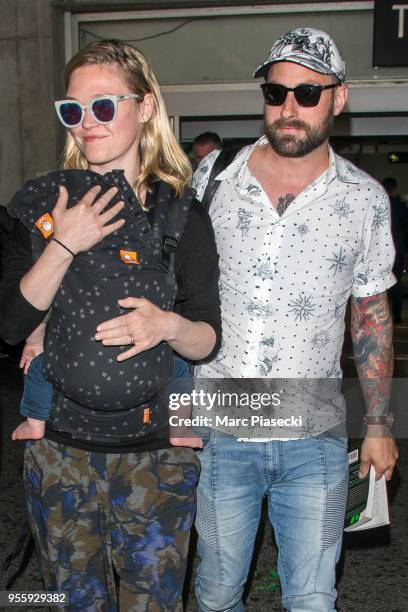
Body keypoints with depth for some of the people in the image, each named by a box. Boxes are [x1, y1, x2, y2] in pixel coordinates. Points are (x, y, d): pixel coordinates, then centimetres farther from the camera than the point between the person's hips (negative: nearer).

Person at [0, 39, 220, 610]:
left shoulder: (181, 215, -3)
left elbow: (209, 339, -2)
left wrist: (169, 325, -23)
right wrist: (64, 245, -17)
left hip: (155, 449, -1)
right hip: (58, 445, 2)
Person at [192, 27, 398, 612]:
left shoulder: (365, 200, -1)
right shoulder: (213, 183, -2)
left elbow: (372, 312, 8)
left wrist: (380, 424, 8)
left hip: (315, 439, 0)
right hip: (219, 431, 1)